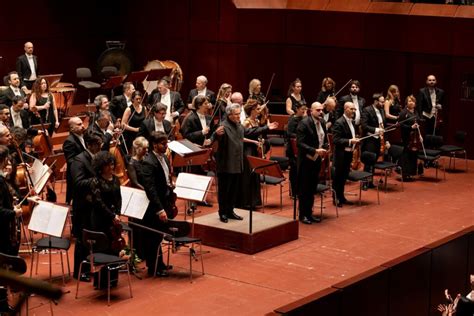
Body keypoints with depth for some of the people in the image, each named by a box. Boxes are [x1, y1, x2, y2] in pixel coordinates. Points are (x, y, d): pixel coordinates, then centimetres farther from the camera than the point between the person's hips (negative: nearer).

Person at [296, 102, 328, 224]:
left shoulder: (322, 122, 6)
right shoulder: (304, 123, -16)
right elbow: (300, 143, -21)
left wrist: (324, 148, -4)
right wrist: (315, 150, -27)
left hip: (317, 160, 7)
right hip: (306, 160, -7)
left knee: (312, 188, 13)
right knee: (304, 189, 4)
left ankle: (309, 213, 23)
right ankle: (302, 214, 13)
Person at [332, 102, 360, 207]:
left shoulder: (351, 121, 11)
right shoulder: (339, 123, -17)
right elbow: (336, 140, -23)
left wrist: (355, 140, 7)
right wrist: (350, 141, -30)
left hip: (348, 154, 8)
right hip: (341, 155, -8)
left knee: (344, 177, 16)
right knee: (338, 178, 3)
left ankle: (341, 197, 26)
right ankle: (336, 199, 12)